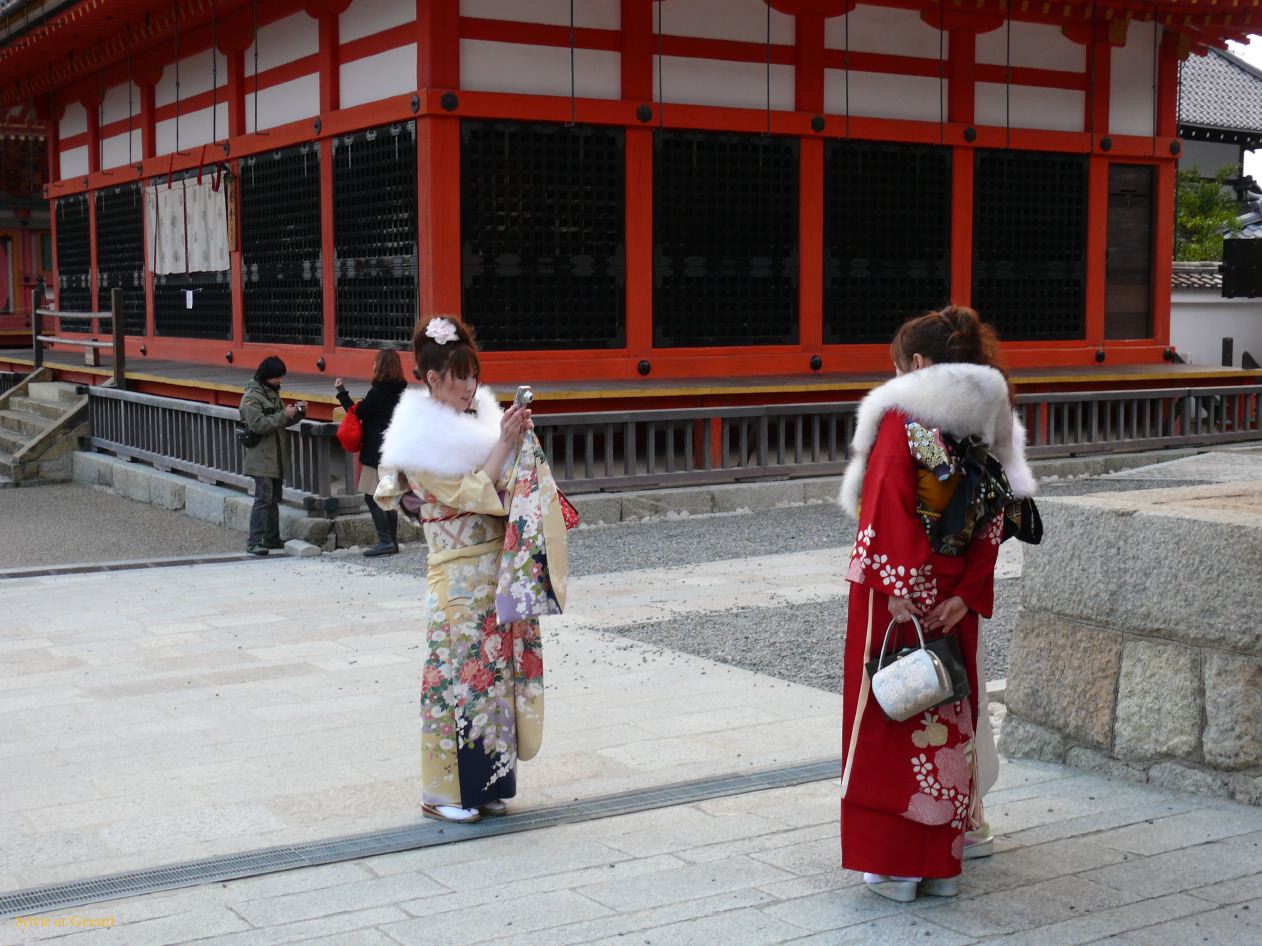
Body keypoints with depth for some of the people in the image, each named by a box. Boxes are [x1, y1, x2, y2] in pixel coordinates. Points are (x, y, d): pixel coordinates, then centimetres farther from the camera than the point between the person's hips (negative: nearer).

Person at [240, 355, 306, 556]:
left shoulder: (273, 393, 14)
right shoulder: (251, 397, -12)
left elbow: (283, 421, 20)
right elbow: (258, 425, -22)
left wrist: (298, 412, 2)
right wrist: (283, 415, -22)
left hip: (276, 456, 9)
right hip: (261, 457, -9)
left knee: (274, 498, 13)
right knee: (264, 498, -14)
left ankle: (272, 538, 21)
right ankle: (254, 542, -14)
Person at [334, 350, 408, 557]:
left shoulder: (378, 392, -15)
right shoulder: (400, 391, 9)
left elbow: (357, 413, -7)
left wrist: (341, 392, 1)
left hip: (377, 452, -8)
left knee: (372, 496, -5)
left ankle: (385, 541, -9)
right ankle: (392, 541, 14)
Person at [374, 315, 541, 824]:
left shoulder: (478, 419, 12)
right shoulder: (422, 439, -10)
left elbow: (509, 488, 16)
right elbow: (469, 494, -16)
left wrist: (516, 441, 1)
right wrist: (503, 443, -16)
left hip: (500, 567, 7)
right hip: (460, 575, -7)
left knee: (495, 668, 9)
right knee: (459, 670, -2)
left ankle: (486, 783, 19)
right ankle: (444, 791, 9)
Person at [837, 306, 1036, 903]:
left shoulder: (900, 419, -10)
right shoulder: (988, 426, 7)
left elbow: (890, 512, -19)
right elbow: (993, 525, 3)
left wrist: (903, 591, -19)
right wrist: (966, 596, 0)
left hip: (893, 595, -5)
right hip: (954, 601, 5)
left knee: (889, 719, 4)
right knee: (947, 720, 13)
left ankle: (894, 863, 8)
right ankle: (943, 863, 20)